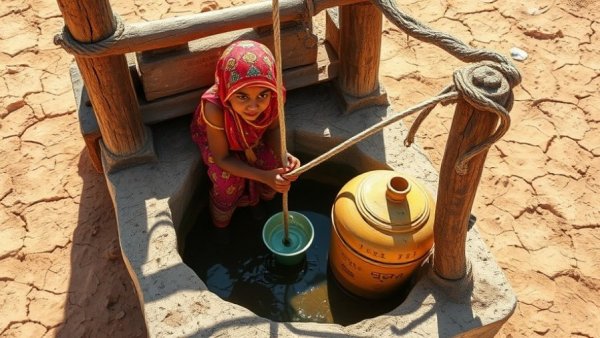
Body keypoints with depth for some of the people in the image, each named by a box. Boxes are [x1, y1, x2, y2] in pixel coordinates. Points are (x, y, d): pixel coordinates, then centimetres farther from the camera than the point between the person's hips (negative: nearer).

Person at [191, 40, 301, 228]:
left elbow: (273, 129, -13)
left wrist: (283, 155, -35)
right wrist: (265, 176, -41)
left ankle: (260, 200, 20)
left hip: (254, 137, 3)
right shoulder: (214, 107, -45)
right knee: (229, 180, -23)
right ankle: (221, 223, 11)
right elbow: (222, 159, -31)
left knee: (279, 167, -16)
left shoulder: (273, 97, -37)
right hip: (215, 137, -3)